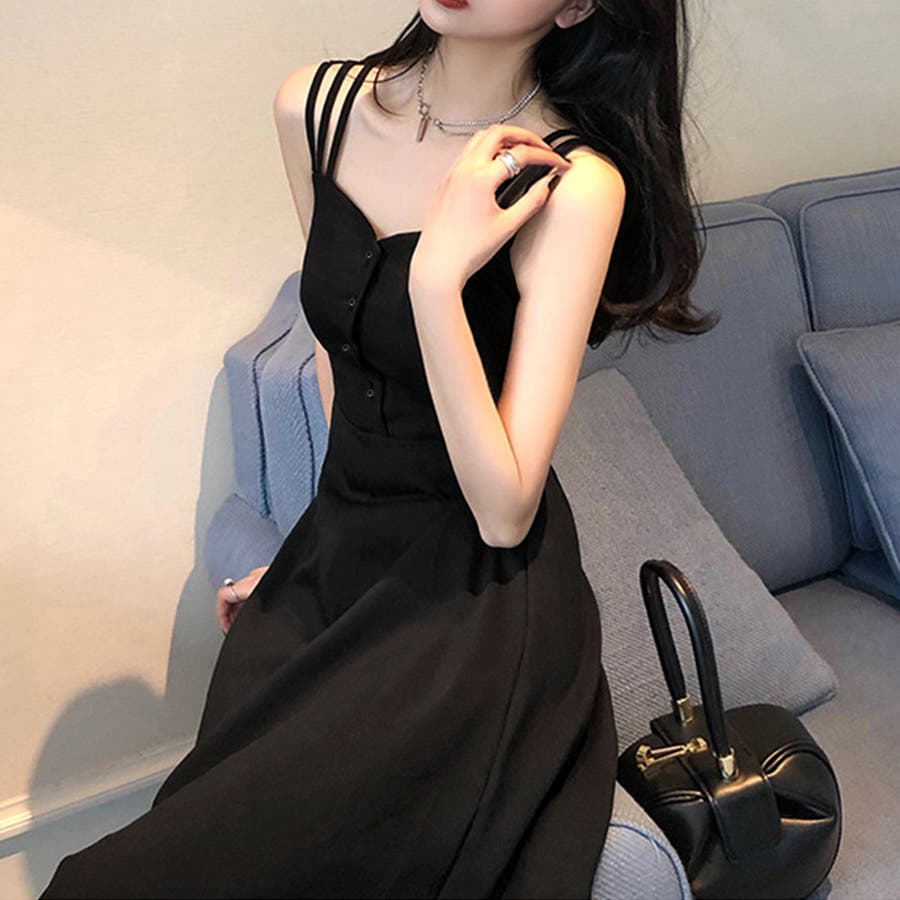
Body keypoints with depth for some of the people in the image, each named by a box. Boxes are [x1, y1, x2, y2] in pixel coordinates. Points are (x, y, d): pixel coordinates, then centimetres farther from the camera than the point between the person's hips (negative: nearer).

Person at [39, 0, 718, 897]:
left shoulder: (573, 187, -18)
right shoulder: (315, 106, -1)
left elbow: (503, 509, -20)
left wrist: (438, 274, -28)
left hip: (473, 612, -5)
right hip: (332, 559, 6)